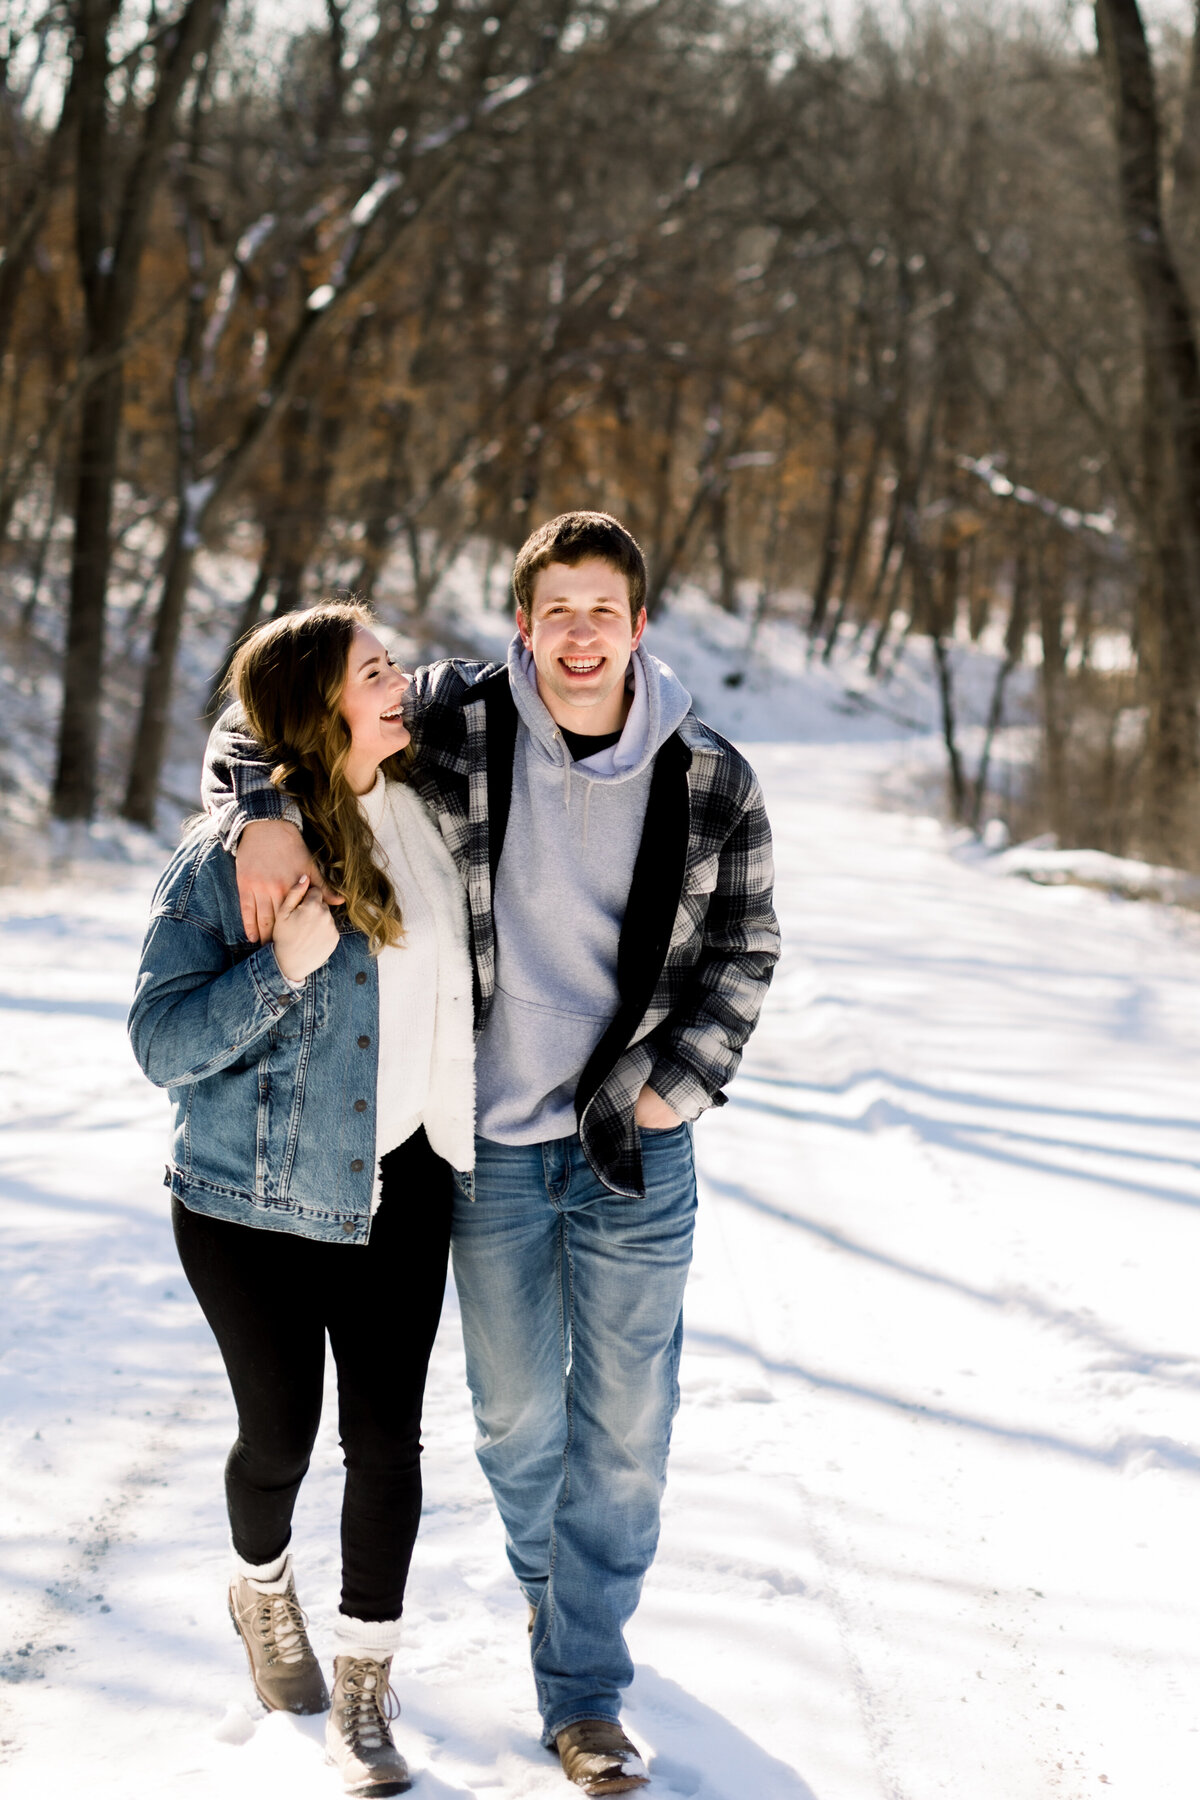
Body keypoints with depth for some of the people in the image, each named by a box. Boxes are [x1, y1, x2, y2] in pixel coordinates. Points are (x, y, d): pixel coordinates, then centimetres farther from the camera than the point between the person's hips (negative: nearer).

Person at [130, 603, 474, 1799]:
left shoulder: (419, 816, 0)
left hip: (398, 1191, 4)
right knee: (280, 1430, 9)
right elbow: (160, 1043, -17)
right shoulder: (228, 857, -16)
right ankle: (261, 1584, 43)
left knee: (387, 1436, 3)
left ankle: (362, 1691, 18)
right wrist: (281, 968, -29)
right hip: (254, 1203, -4)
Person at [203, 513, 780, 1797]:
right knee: (516, 1415, 14)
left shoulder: (710, 783, -6)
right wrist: (263, 816, -18)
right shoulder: (456, 722, -7)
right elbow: (264, 720, 1)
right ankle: (547, 1577, 45)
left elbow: (742, 954, 5)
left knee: (622, 1428, 4)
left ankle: (583, 1690, 19)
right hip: (492, 1148, 0)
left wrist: (680, 1082, -5)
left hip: (634, 1149, 0)